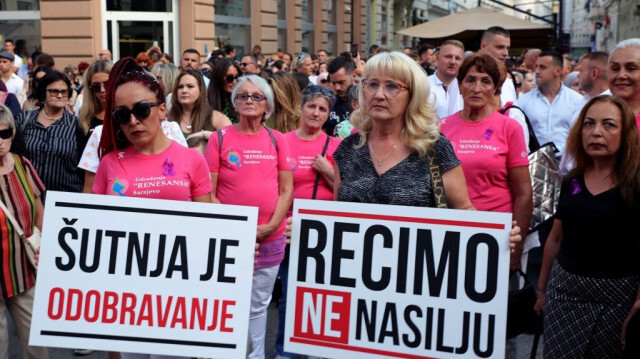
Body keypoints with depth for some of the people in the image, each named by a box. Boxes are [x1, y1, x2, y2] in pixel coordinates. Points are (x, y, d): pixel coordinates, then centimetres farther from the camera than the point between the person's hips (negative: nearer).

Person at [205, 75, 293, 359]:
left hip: (271, 239, 2)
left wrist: (273, 224, -9)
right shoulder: (220, 138, -2)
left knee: (258, 306, 14)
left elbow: (286, 189, 5)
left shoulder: (277, 139, 5)